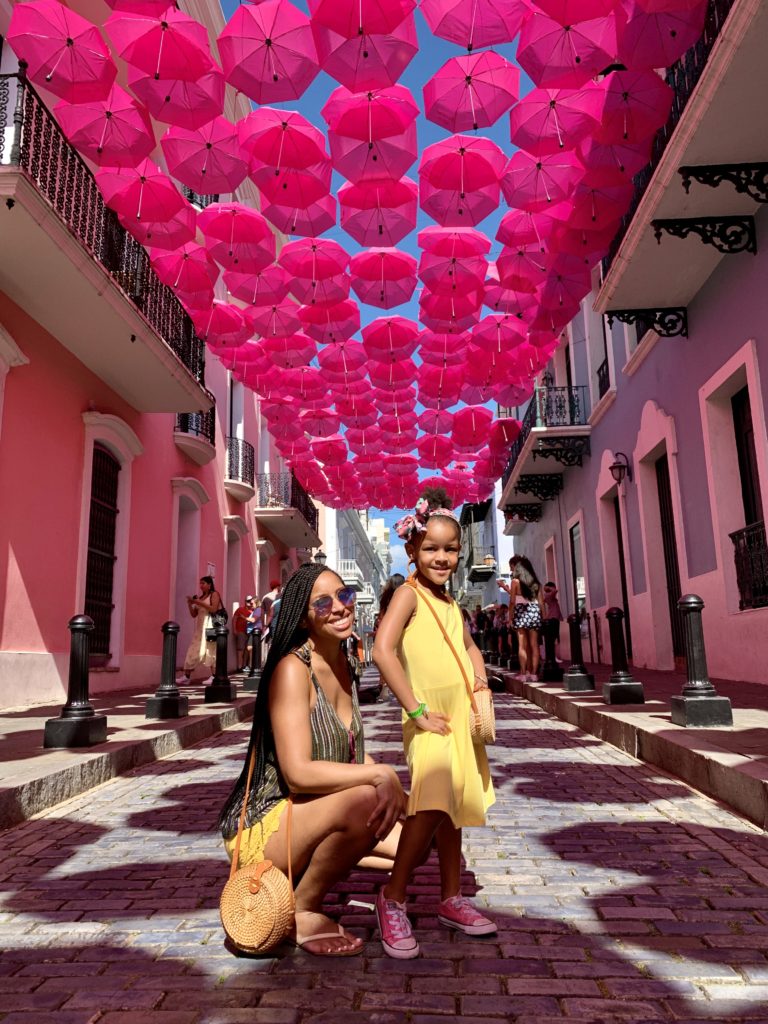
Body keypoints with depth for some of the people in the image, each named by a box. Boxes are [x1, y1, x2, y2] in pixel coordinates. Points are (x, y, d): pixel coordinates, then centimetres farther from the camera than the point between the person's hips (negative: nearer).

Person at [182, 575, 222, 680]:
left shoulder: (214, 594, 2)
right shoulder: (200, 597, 20)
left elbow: (214, 609, -14)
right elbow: (194, 614, 18)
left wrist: (199, 603, -15)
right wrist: (190, 604, 2)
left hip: (210, 625, -7)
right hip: (200, 626, 7)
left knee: (210, 650, -9)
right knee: (193, 650, 0)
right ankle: (187, 676, 0)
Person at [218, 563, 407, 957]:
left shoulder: (343, 666, 6)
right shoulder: (292, 669, -20)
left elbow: (354, 757, 11)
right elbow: (298, 773, -28)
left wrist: (398, 793, -4)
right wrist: (381, 775, -29)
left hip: (310, 817, 9)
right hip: (265, 825, -8)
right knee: (365, 799, -33)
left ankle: (297, 885, 14)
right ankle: (301, 911, -7)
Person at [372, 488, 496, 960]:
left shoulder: (450, 602, 12)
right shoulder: (409, 594, -11)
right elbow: (382, 651, -23)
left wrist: (481, 681, 5)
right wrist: (417, 710, -21)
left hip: (462, 716, 8)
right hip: (431, 720, -8)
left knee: (451, 806, 16)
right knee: (433, 805, -20)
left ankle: (452, 899, 30)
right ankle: (392, 898, -2)